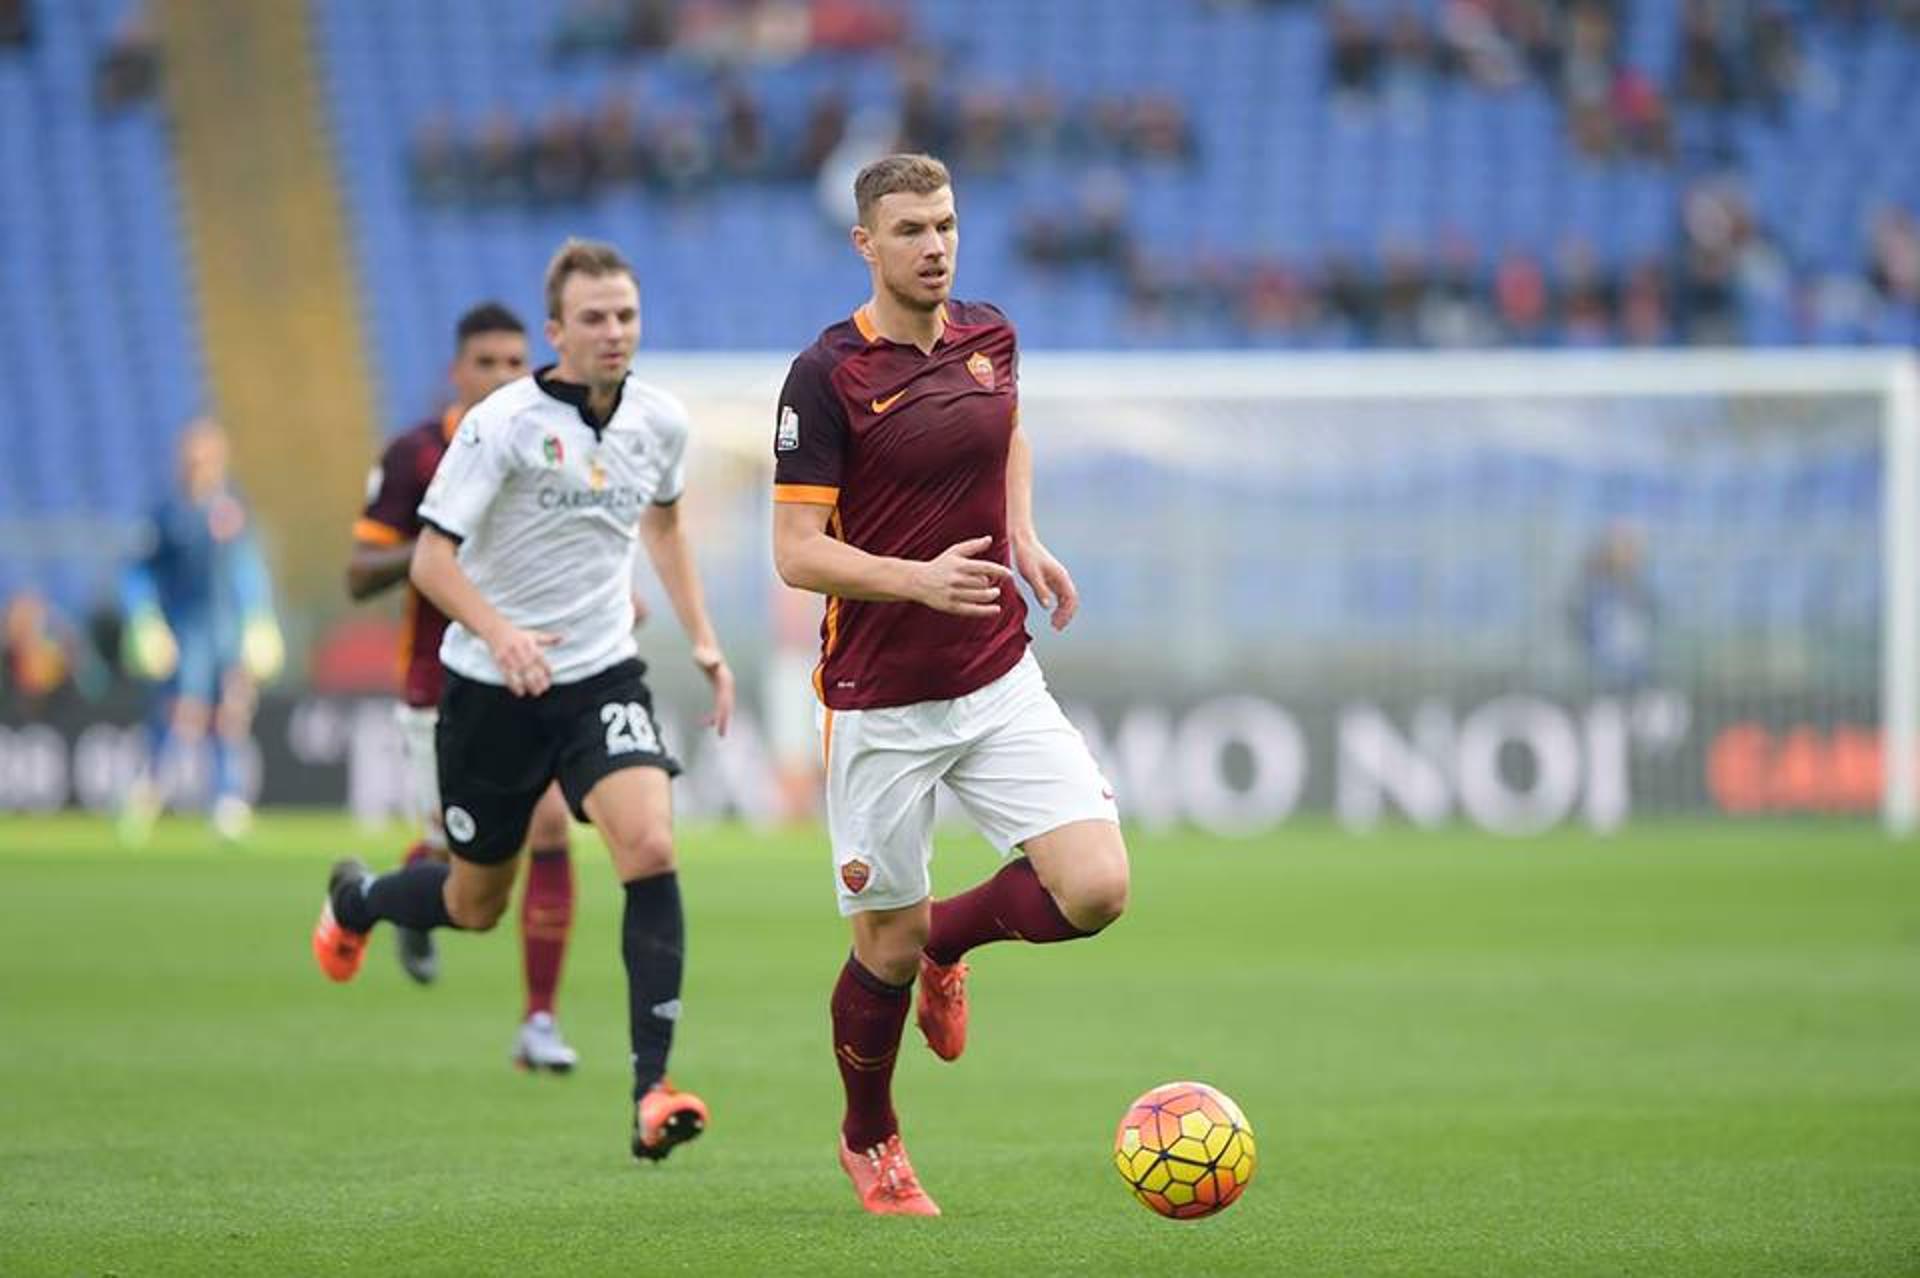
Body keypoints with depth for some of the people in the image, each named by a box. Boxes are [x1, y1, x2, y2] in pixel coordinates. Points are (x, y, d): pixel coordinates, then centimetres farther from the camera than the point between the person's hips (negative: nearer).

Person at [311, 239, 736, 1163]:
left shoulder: (660, 421, -1)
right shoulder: (503, 423, -17)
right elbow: (431, 559, -19)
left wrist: (702, 638, 15)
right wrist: (499, 633, -36)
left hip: (600, 674, 3)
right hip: (492, 685, -3)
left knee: (650, 849, -23)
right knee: (476, 904, 12)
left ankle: (652, 1090, -22)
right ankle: (355, 900, 48)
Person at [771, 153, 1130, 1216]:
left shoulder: (988, 336, 5)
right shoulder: (827, 376, -13)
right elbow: (797, 551, -15)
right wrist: (919, 579, -29)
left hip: (999, 681, 4)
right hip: (882, 707, -4)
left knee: (1095, 889, -11)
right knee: (887, 949, 4)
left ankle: (951, 939, 22)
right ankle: (869, 1142, 31)